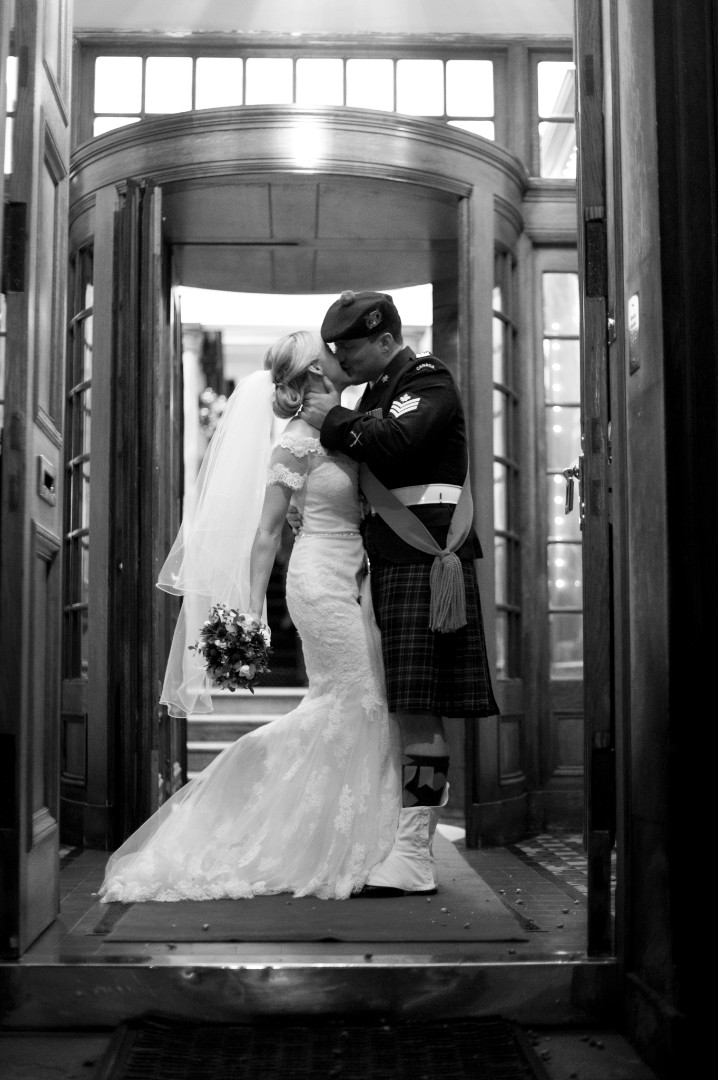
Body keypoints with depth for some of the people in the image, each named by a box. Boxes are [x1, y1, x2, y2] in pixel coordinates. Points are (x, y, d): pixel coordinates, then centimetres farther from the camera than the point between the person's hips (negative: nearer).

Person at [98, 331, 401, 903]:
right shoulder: (297, 442, -11)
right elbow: (265, 534, -10)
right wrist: (251, 615, -12)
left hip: (350, 577, 8)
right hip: (321, 579, -8)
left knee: (337, 705, 11)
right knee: (357, 702, -3)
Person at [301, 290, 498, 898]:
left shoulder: (428, 379, -4)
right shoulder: (378, 391, 22)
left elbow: (394, 441, -23)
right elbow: (368, 474, 22)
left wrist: (333, 420, -9)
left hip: (426, 566, -9)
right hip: (392, 567, 9)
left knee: (419, 712, -10)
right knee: (408, 713, 9)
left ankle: (413, 854, -8)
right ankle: (408, 843, 15)